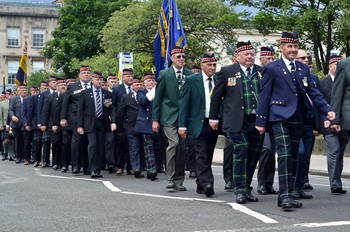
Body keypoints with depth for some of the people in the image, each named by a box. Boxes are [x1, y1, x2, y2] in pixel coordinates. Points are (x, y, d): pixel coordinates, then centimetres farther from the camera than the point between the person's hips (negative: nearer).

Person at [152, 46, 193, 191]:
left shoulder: (190, 75, 9)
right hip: (169, 116, -3)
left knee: (182, 147, 4)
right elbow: (157, 98, 2)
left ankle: (179, 180, 15)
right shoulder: (164, 74, 2)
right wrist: (155, 119, -2)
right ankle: (170, 178, -11)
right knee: (174, 142, -19)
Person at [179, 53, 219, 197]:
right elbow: (184, 104, -2)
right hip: (199, 124, -3)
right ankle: (206, 183, -18)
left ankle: (201, 185, 21)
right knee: (201, 155, -11)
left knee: (208, 156, 10)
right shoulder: (191, 80, 0)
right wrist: (182, 125, -8)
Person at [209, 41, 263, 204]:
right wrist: (213, 118, 6)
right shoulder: (227, 72, 3)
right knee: (241, 150, -13)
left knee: (254, 155, 8)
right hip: (238, 122, -4)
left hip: (258, 121, 4)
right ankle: (240, 191, -6)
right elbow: (216, 96, 7)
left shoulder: (262, 72, 10)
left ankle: (247, 189, 21)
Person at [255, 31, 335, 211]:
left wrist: (327, 110, -3)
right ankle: (285, 196, -14)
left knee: (294, 157, 9)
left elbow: (313, 92, 12)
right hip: (279, 118, -6)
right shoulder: (272, 69, -1)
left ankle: (287, 195, 16)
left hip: (297, 120, 6)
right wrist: (261, 121, -5)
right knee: (285, 155, -15)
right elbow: (264, 96, -2)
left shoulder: (303, 69, 14)